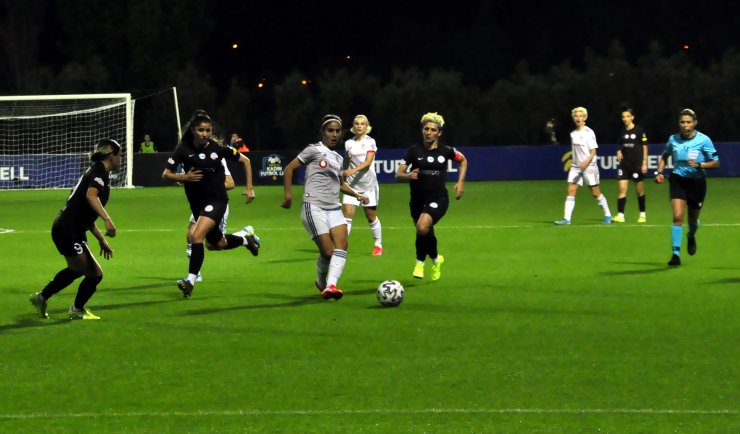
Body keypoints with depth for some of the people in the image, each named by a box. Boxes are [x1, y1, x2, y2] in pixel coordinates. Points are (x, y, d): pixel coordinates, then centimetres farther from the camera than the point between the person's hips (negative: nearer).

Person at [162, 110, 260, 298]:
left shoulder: (218, 148, -10)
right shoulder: (184, 149, -8)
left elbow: (245, 161, 3)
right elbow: (166, 174, -6)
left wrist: (249, 188, 0)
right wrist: (184, 177, -24)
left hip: (217, 200, -4)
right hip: (196, 202, 4)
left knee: (196, 236, -24)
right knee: (217, 244, 19)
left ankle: (191, 280, -18)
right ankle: (245, 238, 49)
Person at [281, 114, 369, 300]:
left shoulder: (338, 159, 20)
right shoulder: (314, 150, 1)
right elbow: (289, 169, 0)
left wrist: (357, 195, 20)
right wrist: (288, 195, -8)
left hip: (334, 209, 6)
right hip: (313, 207, -6)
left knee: (342, 244, -19)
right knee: (327, 252, -12)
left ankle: (331, 285, -28)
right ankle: (322, 283, 15)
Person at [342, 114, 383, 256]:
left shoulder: (370, 142, -4)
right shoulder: (348, 143, 6)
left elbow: (368, 162, -17)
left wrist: (354, 170, -30)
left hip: (368, 184, -2)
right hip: (352, 184, 2)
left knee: (371, 217, 7)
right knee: (347, 214, -12)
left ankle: (379, 245, 23)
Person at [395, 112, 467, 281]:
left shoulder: (446, 151, -2)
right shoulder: (414, 151, -4)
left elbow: (463, 161, 19)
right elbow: (398, 175, -6)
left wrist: (460, 182, 9)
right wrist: (408, 176, -28)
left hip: (438, 199, -2)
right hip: (417, 201, 2)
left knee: (422, 227, -28)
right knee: (427, 235, 15)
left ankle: (420, 263, -6)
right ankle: (436, 259, 48)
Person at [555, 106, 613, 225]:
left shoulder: (589, 133, -9)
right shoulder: (573, 134, 9)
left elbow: (593, 152, -13)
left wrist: (586, 162, -26)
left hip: (589, 166, -5)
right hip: (575, 166, 5)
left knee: (596, 193, 1)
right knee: (571, 191, -7)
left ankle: (607, 215, 18)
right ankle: (566, 218, -11)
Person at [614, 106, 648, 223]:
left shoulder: (639, 131, -6)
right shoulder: (622, 131, 6)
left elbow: (644, 147, -3)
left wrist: (644, 163, -7)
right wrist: (619, 153, -2)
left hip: (637, 165, -3)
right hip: (624, 164, 3)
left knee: (640, 190, 6)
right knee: (622, 189, -8)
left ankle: (642, 214, 19)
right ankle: (620, 215, -10)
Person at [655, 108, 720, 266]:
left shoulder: (704, 140, -11)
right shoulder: (673, 139, -2)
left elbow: (716, 163, -7)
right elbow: (665, 156, 18)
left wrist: (699, 165, -23)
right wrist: (660, 172, 4)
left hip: (697, 182, 0)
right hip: (678, 180, 0)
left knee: (693, 219, 15)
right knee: (677, 216, -17)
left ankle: (691, 236, 51)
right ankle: (676, 253, -17)